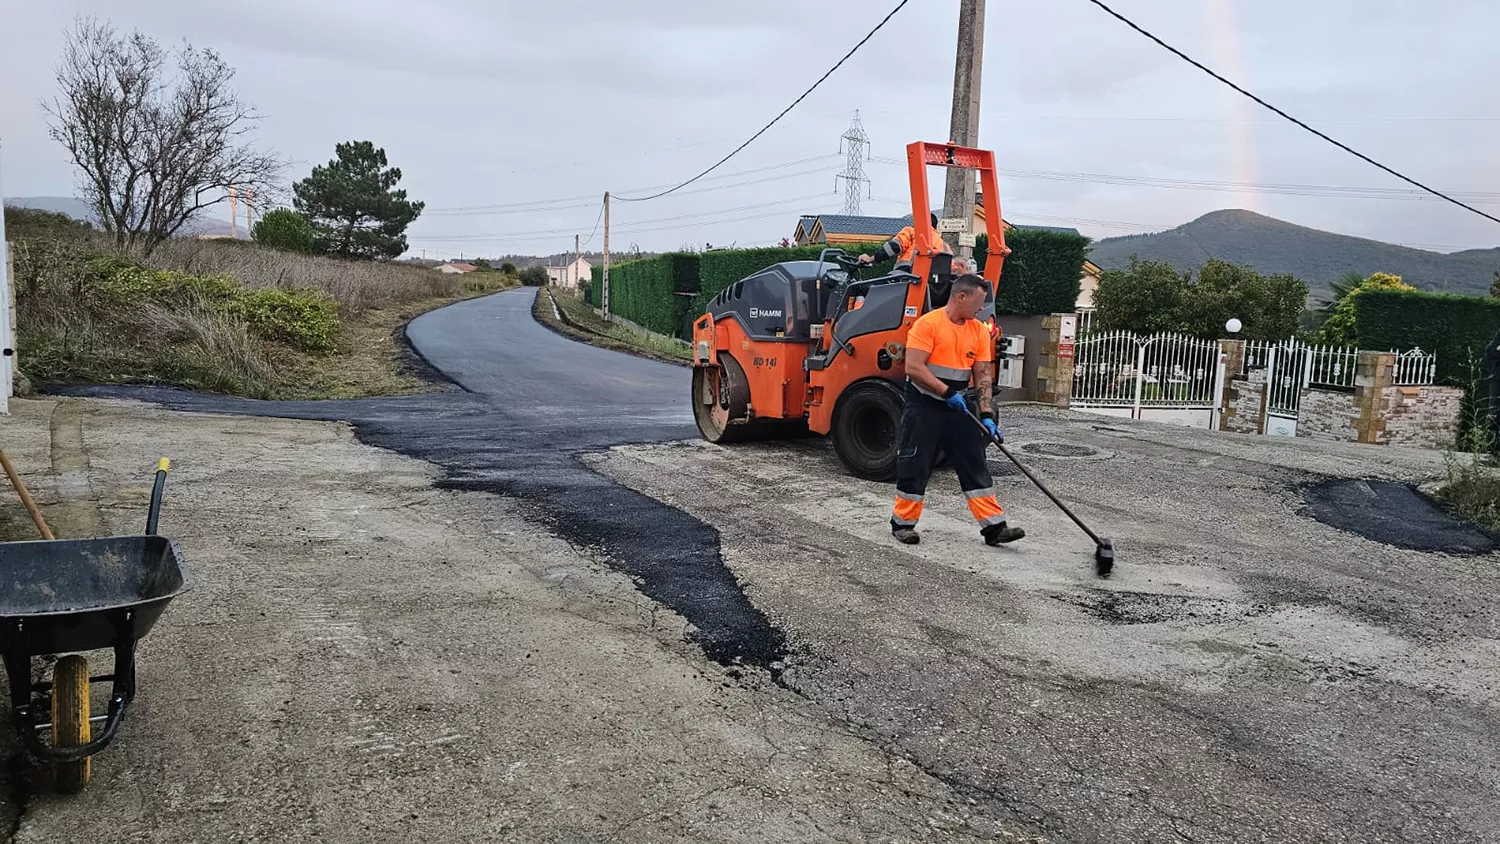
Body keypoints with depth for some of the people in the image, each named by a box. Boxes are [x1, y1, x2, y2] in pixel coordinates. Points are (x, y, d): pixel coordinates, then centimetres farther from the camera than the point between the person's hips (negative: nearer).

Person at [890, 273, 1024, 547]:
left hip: (958, 407, 6)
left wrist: (987, 415, -5)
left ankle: (993, 526, 6)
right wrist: (947, 392, -20)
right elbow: (914, 367, -19)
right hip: (924, 406, -6)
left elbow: (983, 375, 4)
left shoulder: (980, 330, 5)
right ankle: (903, 522, 16)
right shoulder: (928, 324, -13)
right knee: (915, 465, 1)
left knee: (975, 465, 4)